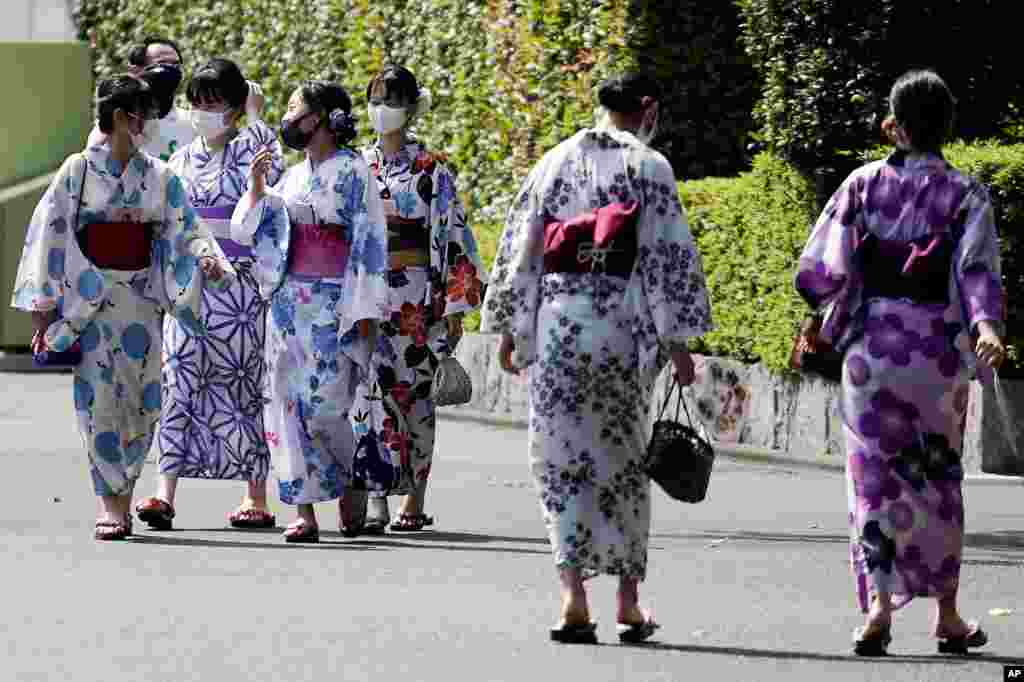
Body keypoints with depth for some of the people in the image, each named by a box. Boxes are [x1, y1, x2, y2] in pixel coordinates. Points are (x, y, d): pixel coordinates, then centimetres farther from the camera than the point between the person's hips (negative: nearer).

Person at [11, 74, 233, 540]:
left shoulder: (159, 177, 8)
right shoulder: (78, 170, -1)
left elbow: (184, 230, 7)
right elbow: (50, 234, -1)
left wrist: (207, 257, -16)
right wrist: (45, 304, -5)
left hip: (141, 298, 3)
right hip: (90, 297, -3)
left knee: (139, 399, 0)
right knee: (99, 399, -8)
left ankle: (121, 497, 14)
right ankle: (111, 506, -7)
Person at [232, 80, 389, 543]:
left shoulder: (352, 171, -3)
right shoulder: (293, 176, 15)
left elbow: (368, 239, -7)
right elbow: (252, 231, 15)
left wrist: (365, 308, -13)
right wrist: (257, 185, 0)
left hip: (333, 301, -6)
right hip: (290, 299, 6)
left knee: (324, 405, -12)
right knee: (290, 403, -1)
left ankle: (349, 487, 12)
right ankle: (304, 511, 1)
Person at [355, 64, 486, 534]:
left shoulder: (432, 169, 0)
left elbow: (453, 235, -2)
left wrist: (455, 304, -7)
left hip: (417, 294, -2)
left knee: (414, 390, 3)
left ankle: (414, 499, 13)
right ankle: (375, 500, -13)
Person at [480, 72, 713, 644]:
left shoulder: (556, 162, 7)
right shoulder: (649, 168, -2)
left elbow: (520, 249, 8)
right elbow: (670, 256, -5)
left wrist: (510, 330, 14)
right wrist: (678, 341, -1)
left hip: (556, 321, 1)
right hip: (623, 323, -1)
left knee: (564, 457, 4)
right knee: (623, 457, 10)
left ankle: (574, 595, -7)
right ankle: (629, 600, 13)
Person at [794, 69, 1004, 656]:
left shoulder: (864, 184, 1)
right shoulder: (965, 193, -1)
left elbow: (819, 272, -2)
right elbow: (977, 269, -17)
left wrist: (826, 305, 19)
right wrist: (988, 327, -28)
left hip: (870, 348, 0)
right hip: (939, 350, 0)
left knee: (876, 479, 4)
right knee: (940, 477, 16)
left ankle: (879, 605, -15)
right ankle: (947, 615, 21)